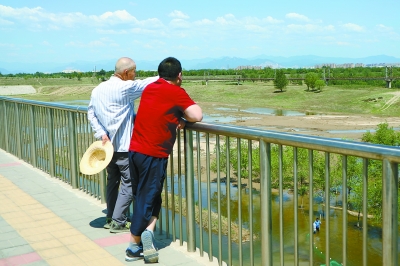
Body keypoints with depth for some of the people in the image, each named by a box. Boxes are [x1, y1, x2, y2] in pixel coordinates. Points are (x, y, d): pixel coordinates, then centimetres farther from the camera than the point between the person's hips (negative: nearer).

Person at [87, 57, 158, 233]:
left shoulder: (98, 89, 7)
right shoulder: (125, 87, -15)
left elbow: (91, 114, 6)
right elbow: (147, 84, -7)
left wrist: (101, 133, -2)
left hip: (108, 144, 8)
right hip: (124, 145, -8)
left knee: (113, 180, 17)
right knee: (129, 182, 0)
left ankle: (110, 219, 24)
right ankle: (118, 222, 1)